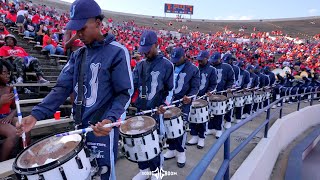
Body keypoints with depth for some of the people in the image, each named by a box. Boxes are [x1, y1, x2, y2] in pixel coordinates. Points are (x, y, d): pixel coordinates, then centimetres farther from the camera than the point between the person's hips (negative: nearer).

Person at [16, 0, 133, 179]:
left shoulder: (117, 52, -11)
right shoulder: (78, 55, 8)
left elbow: (125, 93, -13)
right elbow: (63, 87, 3)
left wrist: (110, 119, -29)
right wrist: (36, 115, -7)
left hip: (103, 128, -6)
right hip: (80, 126, 6)